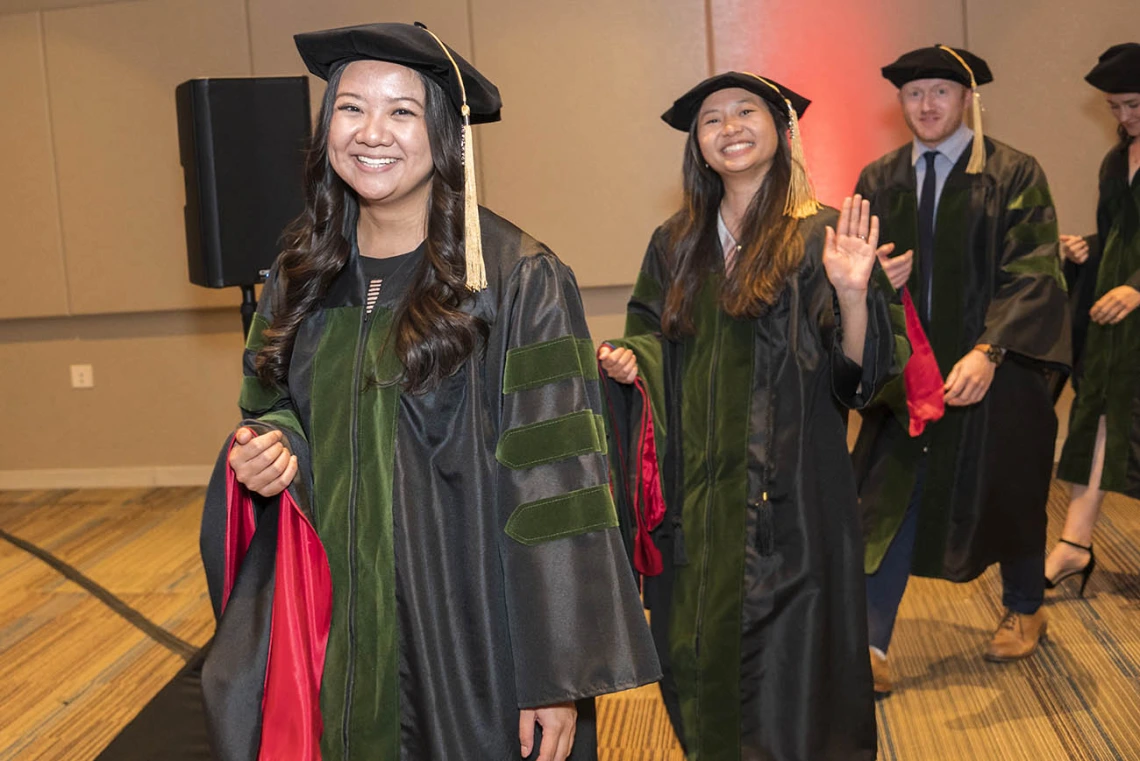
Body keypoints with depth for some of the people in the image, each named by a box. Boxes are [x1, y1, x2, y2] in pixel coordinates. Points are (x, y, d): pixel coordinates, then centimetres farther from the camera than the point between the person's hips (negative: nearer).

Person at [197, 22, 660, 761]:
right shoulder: (302, 277, 3)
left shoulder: (518, 280, -14)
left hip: (476, 637, -4)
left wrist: (559, 679, -18)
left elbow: (556, 485, -16)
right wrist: (272, 449, -9)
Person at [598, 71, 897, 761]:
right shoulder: (676, 245, 8)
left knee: (788, 665, 3)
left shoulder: (820, 235, -4)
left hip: (789, 492, -4)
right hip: (697, 492, 4)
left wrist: (851, 293, -27)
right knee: (700, 656, 13)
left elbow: (857, 374, -10)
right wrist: (628, 362, -6)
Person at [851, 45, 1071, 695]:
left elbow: (1032, 274, -15)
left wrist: (987, 352, -27)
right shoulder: (879, 182, 4)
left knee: (1006, 491, 15)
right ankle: (871, 645, 2)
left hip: (996, 368, -2)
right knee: (892, 496, -3)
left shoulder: (1014, 175, -7)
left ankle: (1024, 609, 40)